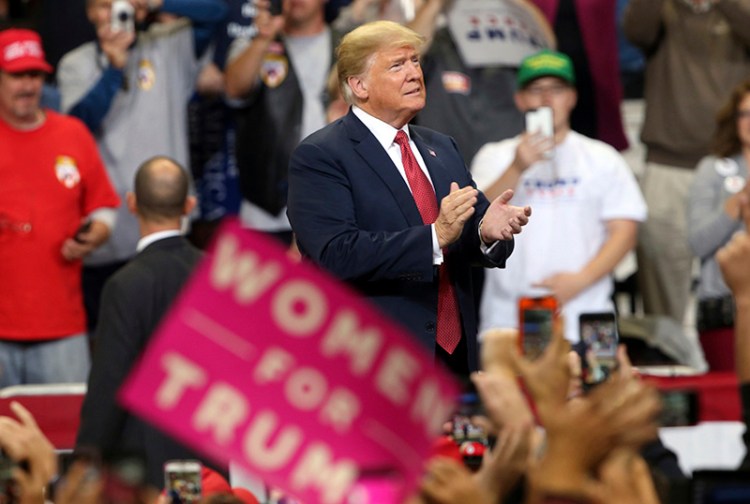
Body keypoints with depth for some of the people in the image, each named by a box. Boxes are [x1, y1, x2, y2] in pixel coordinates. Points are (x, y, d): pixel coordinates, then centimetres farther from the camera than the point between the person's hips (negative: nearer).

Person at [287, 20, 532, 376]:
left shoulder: (441, 147, 16)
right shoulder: (319, 157, -7)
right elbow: (336, 255, -20)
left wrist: (488, 231, -13)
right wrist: (435, 238, -28)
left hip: (456, 353, 6)